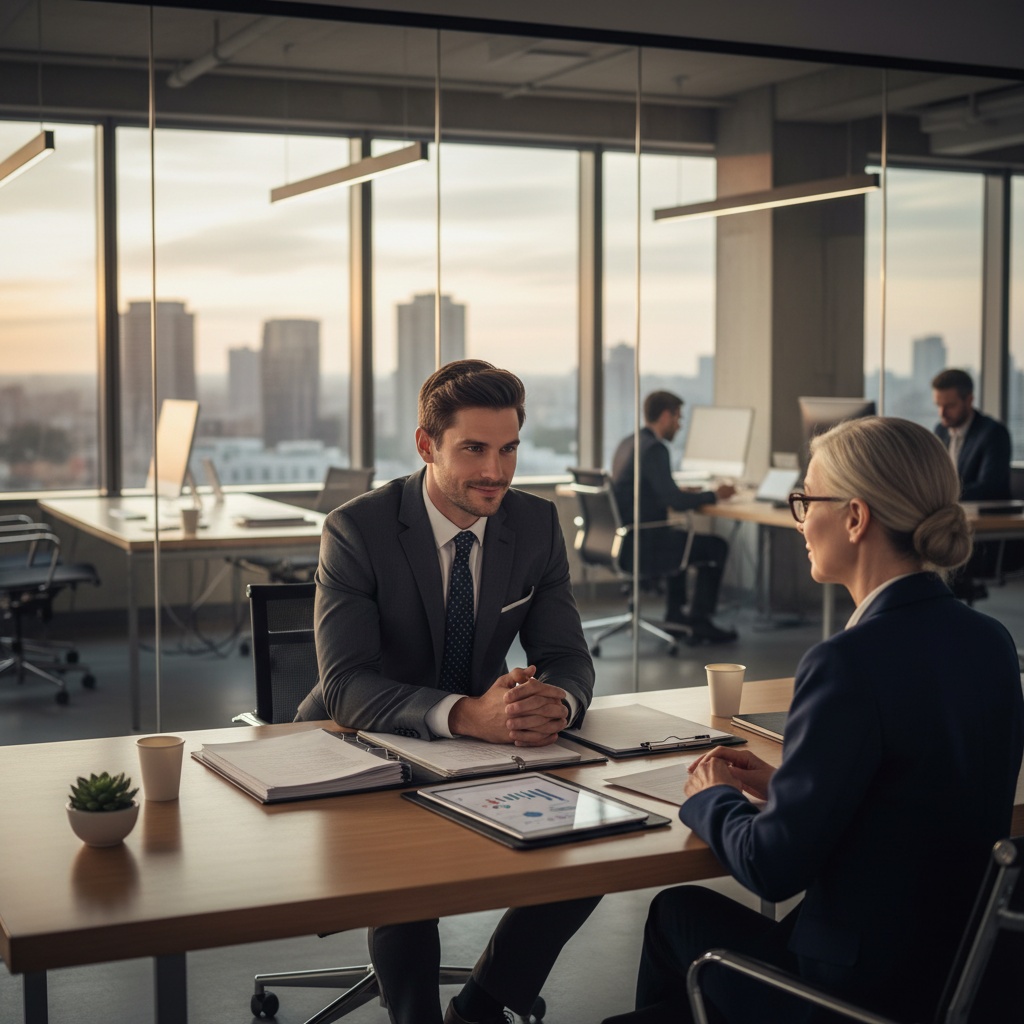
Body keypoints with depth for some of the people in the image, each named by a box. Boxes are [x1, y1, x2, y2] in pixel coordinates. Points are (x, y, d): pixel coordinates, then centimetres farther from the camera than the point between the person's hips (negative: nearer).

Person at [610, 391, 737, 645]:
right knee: (717, 547, 5)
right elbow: (674, 500, -22)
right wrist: (713, 495, -8)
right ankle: (699, 623, 11)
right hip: (641, 547, -10)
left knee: (680, 537, 34)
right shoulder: (654, 448, -18)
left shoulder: (627, 443, 11)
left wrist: (682, 492, 19)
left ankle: (675, 611, 37)